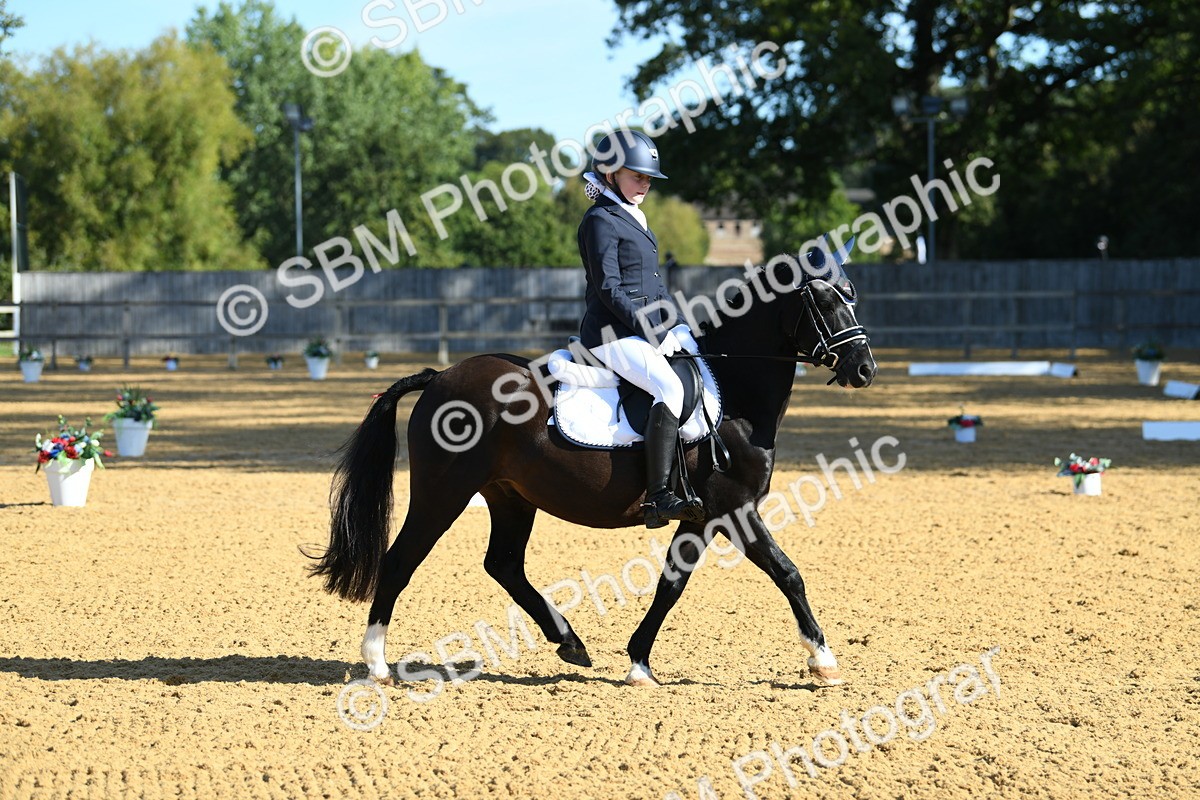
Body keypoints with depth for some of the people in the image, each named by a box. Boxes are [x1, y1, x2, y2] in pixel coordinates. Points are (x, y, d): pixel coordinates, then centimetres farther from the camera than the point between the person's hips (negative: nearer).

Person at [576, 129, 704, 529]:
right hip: (612, 334, -10)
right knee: (670, 387, -29)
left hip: (648, 329, 10)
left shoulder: (635, 219, 20)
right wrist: (656, 333, -18)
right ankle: (658, 499, -36)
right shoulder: (600, 220, -9)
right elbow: (609, 290, -17)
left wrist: (680, 330, 9)